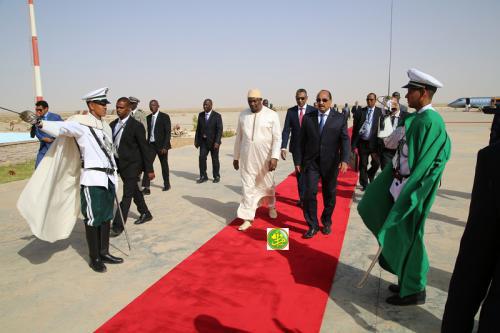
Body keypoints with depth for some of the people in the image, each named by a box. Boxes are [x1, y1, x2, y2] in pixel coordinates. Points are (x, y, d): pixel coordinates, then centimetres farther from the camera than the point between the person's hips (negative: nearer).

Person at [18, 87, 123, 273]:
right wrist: (41, 124, -41)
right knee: (92, 219, 1)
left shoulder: (105, 126, 14)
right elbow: (60, 127, -21)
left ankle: (104, 253, 24)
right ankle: (94, 258, 13)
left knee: (106, 217, 12)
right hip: (92, 179, -7)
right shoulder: (81, 124, -6)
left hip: (108, 178, 7)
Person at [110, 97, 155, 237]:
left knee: (127, 195, -4)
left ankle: (118, 225, 2)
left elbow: (144, 148, -12)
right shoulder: (113, 124, 6)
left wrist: (149, 169, -12)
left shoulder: (136, 125, -13)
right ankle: (145, 214, 36)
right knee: (134, 191, 19)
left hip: (132, 164, -7)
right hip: (119, 163, 7)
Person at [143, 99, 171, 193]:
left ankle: (166, 184, 27)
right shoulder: (148, 117, 10)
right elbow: (148, 132, 14)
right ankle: (146, 187, -7)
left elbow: (168, 132, -11)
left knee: (164, 165, 9)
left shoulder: (165, 117, -7)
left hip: (161, 145, -4)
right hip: (151, 145, 4)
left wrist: (165, 146, -17)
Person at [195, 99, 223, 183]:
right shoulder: (201, 115, 5)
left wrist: (217, 142, -23)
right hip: (203, 141, 3)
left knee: (215, 159, 7)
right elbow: (198, 128, 10)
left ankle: (216, 176, 21)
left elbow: (219, 130, -14)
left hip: (213, 141, -3)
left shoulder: (217, 116, -9)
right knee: (202, 158, -7)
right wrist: (196, 140, 5)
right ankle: (203, 176, 2)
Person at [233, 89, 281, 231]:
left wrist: (275, 157, -20)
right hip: (247, 157, 2)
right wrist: (236, 157, 12)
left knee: (267, 184, 16)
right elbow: (239, 137, 10)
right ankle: (247, 219, 6)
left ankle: (271, 207, 43)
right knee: (248, 187, 1)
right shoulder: (243, 115, 4)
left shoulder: (272, 115, -7)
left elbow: (277, 138, -10)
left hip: (265, 157, -2)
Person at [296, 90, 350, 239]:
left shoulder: (340, 118, 0)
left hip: (331, 163, 0)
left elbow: (345, 140, -6)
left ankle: (326, 222, 31)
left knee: (329, 194, 12)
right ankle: (313, 225, 9)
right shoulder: (307, 117, 4)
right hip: (311, 162, 1)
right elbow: (302, 141, 6)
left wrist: (344, 160, -19)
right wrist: (299, 161, 5)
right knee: (310, 193, -5)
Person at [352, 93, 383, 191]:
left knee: (376, 162, -3)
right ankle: (364, 184, 22)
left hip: (374, 142, -1)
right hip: (362, 142, 1)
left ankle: (370, 174, 30)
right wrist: (353, 144, -1)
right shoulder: (360, 112, 2)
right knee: (363, 165, 8)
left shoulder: (380, 112, -1)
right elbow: (355, 128, 2)